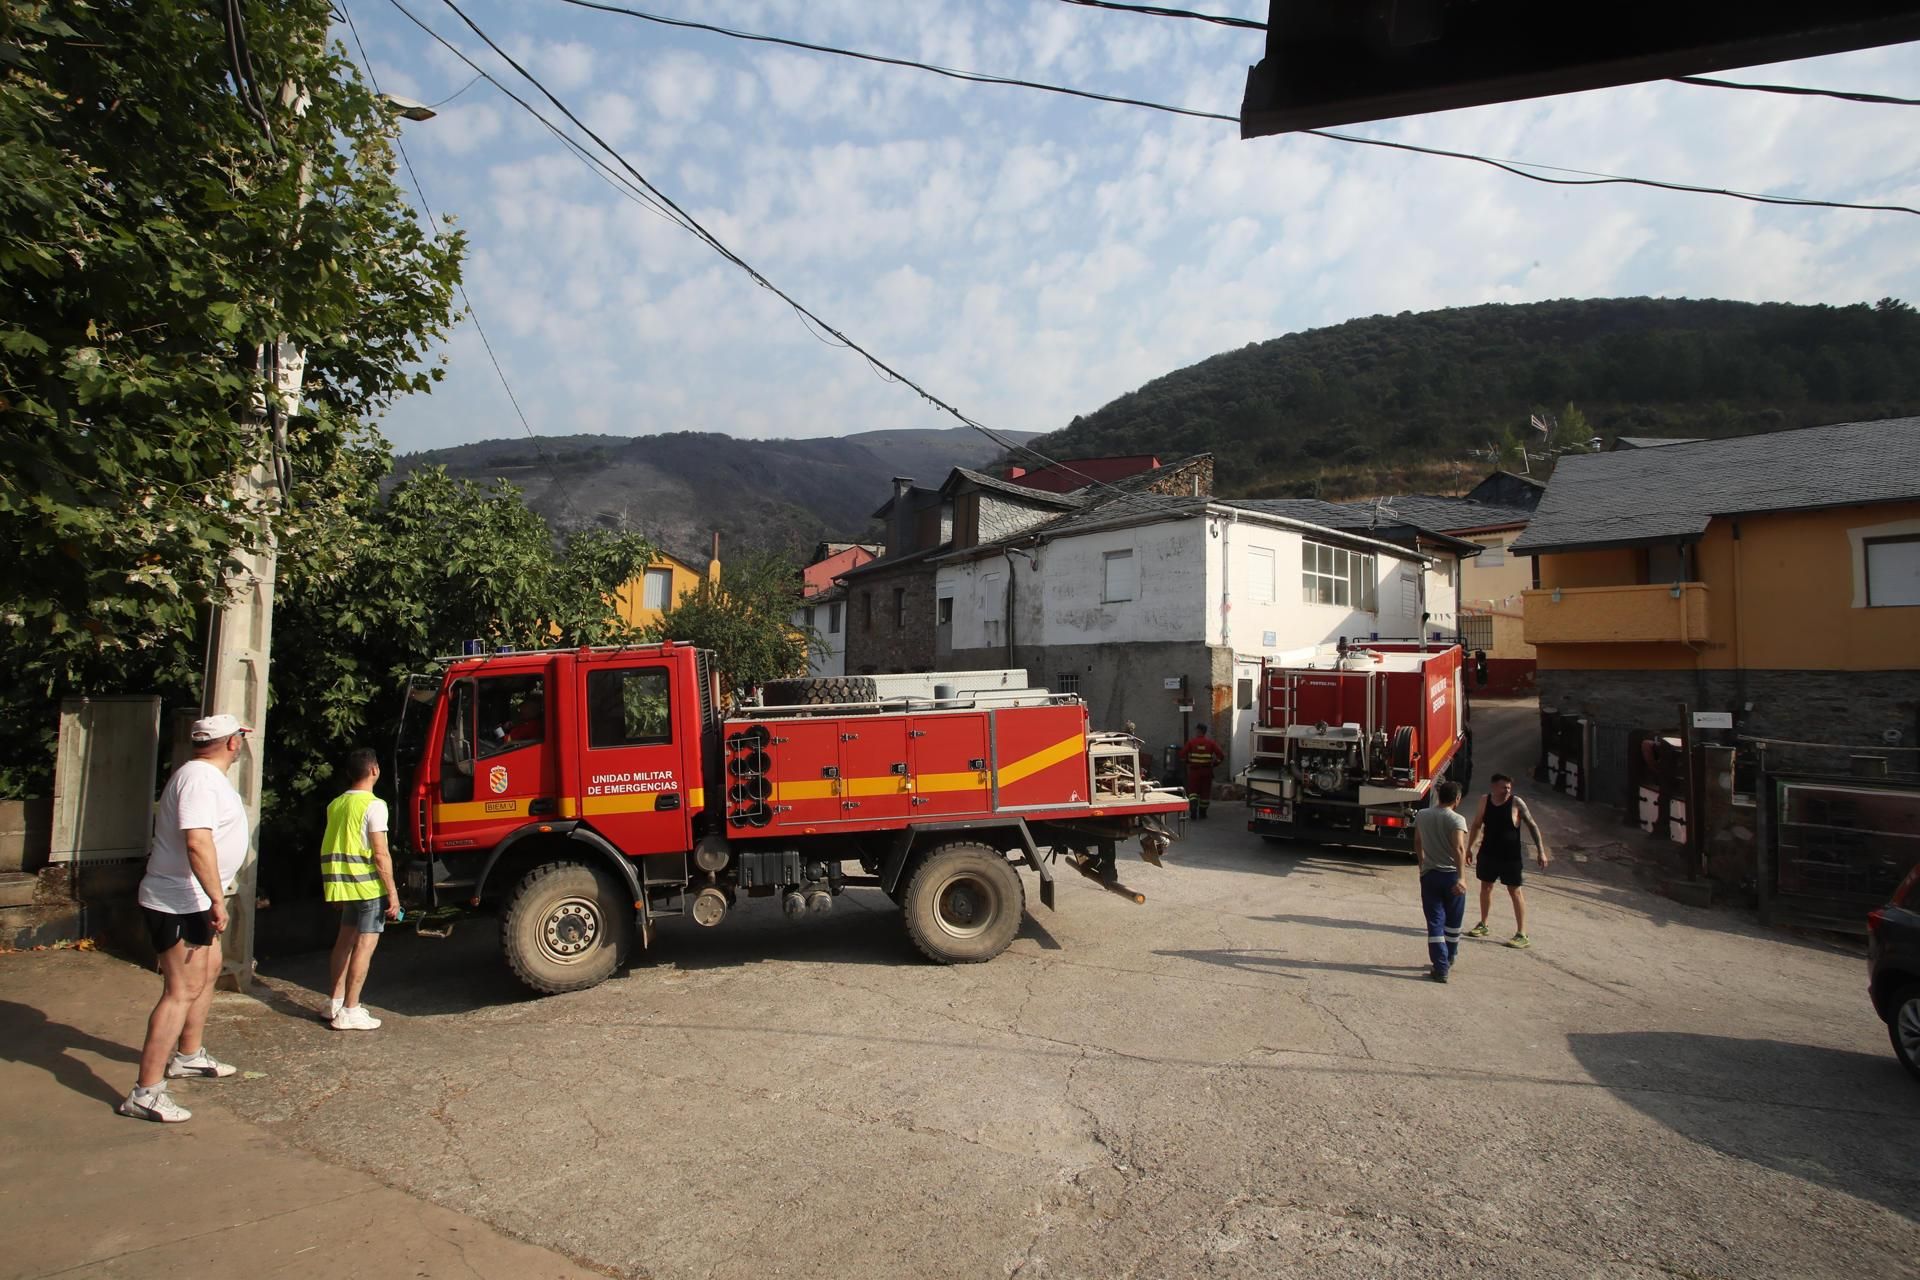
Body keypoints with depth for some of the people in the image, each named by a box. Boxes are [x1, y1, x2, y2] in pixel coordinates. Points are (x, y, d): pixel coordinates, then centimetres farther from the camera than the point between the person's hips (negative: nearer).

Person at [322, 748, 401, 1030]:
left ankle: (336, 1002, 26)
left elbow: (333, 847, 16)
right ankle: (349, 1012, 0)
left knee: (345, 939, 18)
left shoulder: (336, 804, 10)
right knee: (366, 944, -2)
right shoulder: (373, 805, -14)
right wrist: (393, 893, -13)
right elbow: (380, 854, -17)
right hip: (369, 883, -8)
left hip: (344, 884, 8)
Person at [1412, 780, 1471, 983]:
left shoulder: (1422, 816, 4)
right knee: (1453, 921, 18)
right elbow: (1459, 848, -23)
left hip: (1429, 875, 2)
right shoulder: (1456, 819, -11)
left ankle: (1440, 967, -3)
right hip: (1451, 875, -2)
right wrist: (1461, 878, -26)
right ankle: (1450, 957, 35)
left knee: (1435, 922, 3)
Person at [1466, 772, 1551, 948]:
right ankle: (1483, 925, 31)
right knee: (1485, 887, 14)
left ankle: (1522, 935, 5)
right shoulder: (1485, 800, -2)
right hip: (1488, 853, 4)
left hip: (1510, 856, -4)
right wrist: (1468, 848, 13)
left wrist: (1541, 851, -12)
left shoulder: (1516, 803, -13)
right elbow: (1477, 825, 10)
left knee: (1514, 891, -1)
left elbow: (1532, 826, -7)